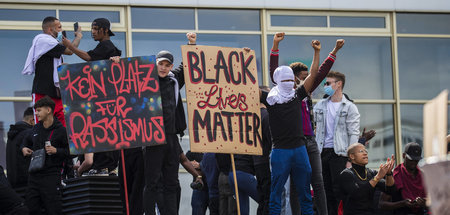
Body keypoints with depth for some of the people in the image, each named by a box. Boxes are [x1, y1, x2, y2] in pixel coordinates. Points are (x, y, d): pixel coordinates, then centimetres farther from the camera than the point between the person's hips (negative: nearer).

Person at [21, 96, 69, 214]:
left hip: (51, 175, -6)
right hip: (34, 175, 6)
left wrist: (56, 151, -19)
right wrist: (24, 148, 12)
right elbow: (27, 140, 33)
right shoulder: (36, 128, 13)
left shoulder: (61, 130, -7)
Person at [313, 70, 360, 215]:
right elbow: (314, 130, 17)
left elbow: (354, 134, -5)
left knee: (339, 190, -8)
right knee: (326, 191, 5)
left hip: (339, 153, -5)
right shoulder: (320, 106, 16)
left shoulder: (349, 108, 0)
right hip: (322, 153, 5)